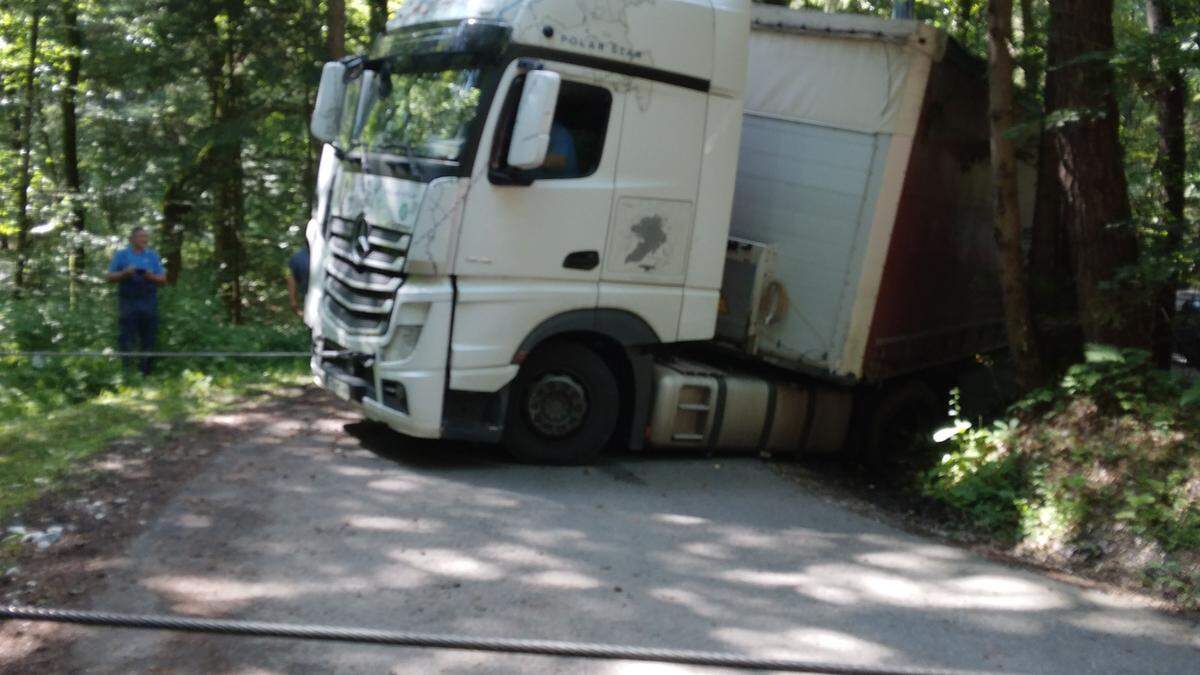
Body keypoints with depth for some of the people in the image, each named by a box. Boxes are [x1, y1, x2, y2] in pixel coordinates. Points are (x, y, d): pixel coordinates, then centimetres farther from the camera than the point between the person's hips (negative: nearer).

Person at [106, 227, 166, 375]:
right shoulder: (121, 255, 8)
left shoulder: (153, 256, 12)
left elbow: (163, 279, 9)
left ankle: (145, 371, 9)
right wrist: (125, 274, -13)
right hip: (127, 301, -2)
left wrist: (151, 276, -11)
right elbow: (110, 277, 5)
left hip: (148, 302, 2)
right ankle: (126, 372, 0)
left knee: (148, 339, 2)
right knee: (126, 339, -4)